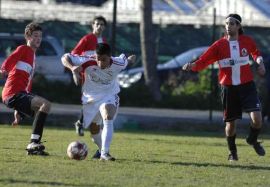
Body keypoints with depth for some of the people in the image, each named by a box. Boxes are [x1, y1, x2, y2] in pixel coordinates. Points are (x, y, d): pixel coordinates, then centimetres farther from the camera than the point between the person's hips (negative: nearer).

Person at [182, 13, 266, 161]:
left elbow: (255, 53, 23)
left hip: (247, 85, 0)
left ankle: (253, 140, 17)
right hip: (228, 87, 0)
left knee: (257, 118, -15)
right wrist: (192, 66, -32)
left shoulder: (247, 41, -1)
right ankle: (232, 152, 30)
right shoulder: (219, 45, -6)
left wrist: (259, 62, 5)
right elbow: (203, 61, -13)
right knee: (231, 122, 6)